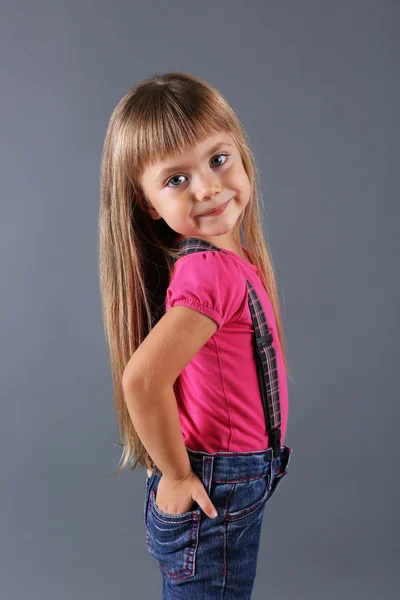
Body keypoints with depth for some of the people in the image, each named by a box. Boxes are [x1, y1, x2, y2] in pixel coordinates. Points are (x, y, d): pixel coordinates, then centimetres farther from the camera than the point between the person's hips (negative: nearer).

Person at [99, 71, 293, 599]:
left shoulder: (226, 256, -1)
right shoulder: (213, 271, -27)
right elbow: (143, 380, -38)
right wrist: (176, 475, -21)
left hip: (238, 486, 8)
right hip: (215, 496, -8)